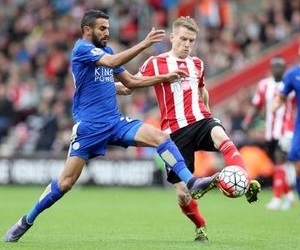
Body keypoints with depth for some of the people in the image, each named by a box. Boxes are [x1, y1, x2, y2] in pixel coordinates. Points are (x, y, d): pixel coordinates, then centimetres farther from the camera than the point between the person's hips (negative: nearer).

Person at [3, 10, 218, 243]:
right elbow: (113, 62, -25)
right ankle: (26, 221, 8)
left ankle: (192, 183, -21)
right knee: (66, 182, -7)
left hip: (115, 122, 7)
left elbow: (131, 81, 24)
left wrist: (165, 77, 14)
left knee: (160, 136, -14)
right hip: (89, 126, -7)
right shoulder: (82, 48, -8)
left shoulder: (106, 50, 16)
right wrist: (144, 44, -29)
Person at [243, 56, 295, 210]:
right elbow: (256, 106, 9)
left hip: (285, 132, -4)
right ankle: (288, 194, 28)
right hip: (269, 132, 4)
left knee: (279, 161, -14)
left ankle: (277, 198, -12)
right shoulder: (264, 85, 6)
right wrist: (247, 121, -5)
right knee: (277, 164, 11)